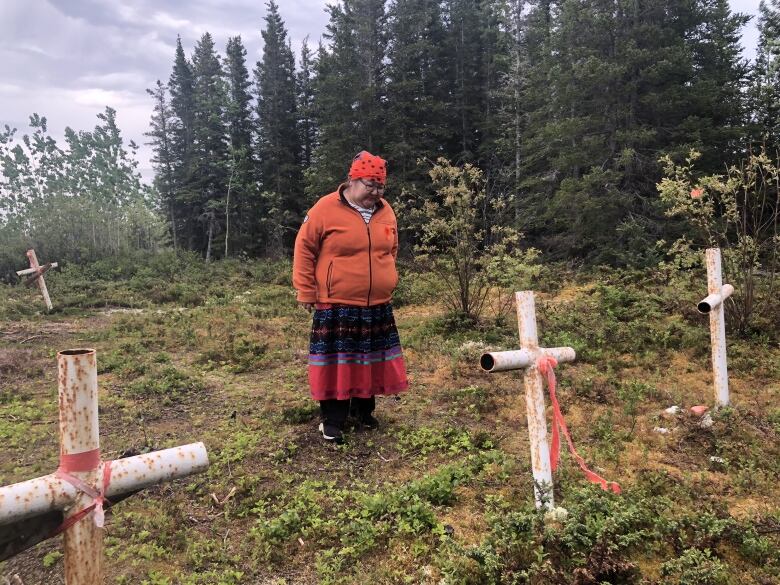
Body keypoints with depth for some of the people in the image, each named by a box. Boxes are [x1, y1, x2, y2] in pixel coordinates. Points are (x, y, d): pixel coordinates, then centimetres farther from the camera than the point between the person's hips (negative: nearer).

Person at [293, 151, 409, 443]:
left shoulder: (385, 211, 6)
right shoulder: (325, 209, -11)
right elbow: (304, 250, -6)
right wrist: (306, 293, -6)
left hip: (378, 307, 5)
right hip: (336, 307, -5)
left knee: (372, 361, 13)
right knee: (337, 362, 1)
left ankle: (363, 410, 32)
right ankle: (332, 421, 14)